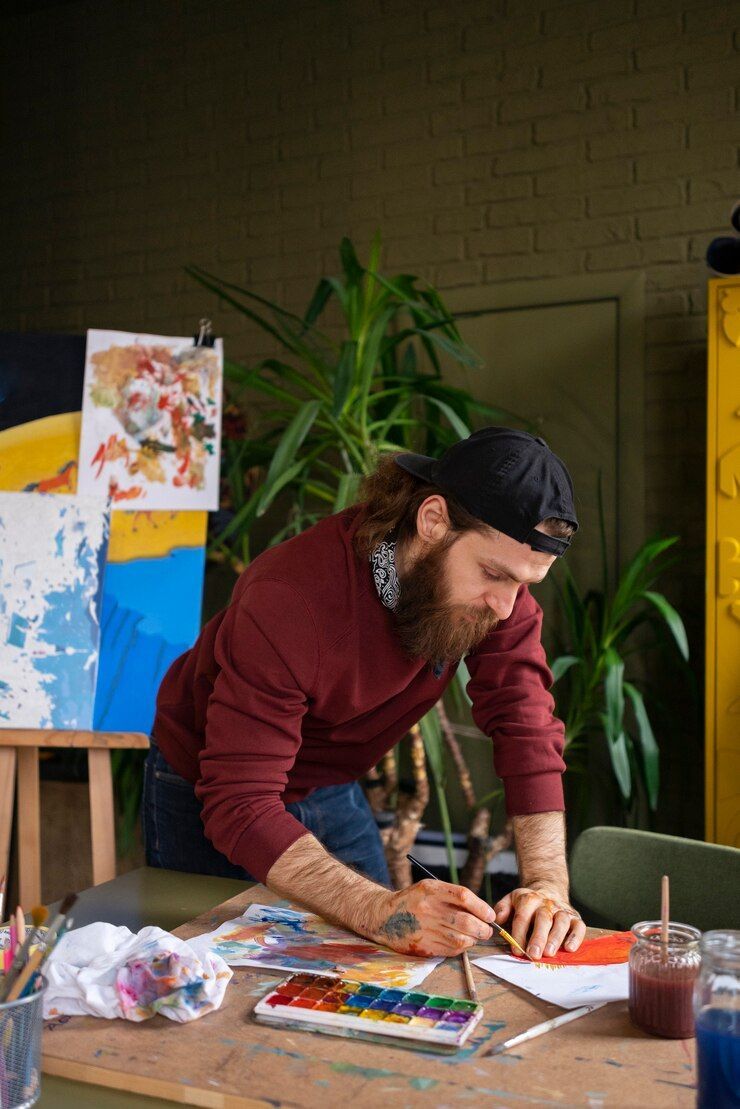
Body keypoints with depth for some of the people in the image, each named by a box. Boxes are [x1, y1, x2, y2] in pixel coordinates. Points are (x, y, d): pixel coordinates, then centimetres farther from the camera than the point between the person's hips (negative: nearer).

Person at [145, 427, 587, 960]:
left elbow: (527, 725, -22)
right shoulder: (290, 598, -39)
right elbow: (239, 807, -41)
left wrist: (548, 881, -35)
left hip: (334, 790, 5)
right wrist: (378, 909, -52)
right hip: (206, 794, -4)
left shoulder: (500, 576, -21)